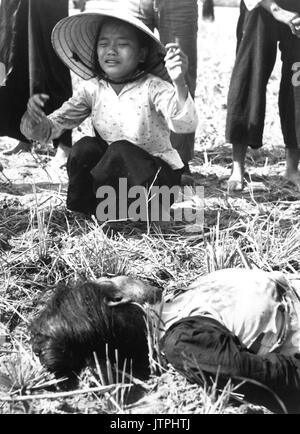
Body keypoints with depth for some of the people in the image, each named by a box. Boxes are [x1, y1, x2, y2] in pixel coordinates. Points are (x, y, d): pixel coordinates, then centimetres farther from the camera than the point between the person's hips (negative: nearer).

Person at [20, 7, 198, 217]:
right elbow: (52, 127, -4)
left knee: (120, 150, -29)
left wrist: (179, 82, -52)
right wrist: (35, 119, -28)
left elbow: (185, 125, -34)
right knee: (85, 146, -22)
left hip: (156, 176, -3)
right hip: (116, 179, 4)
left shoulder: (153, 88, -17)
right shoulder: (93, 90, -4)